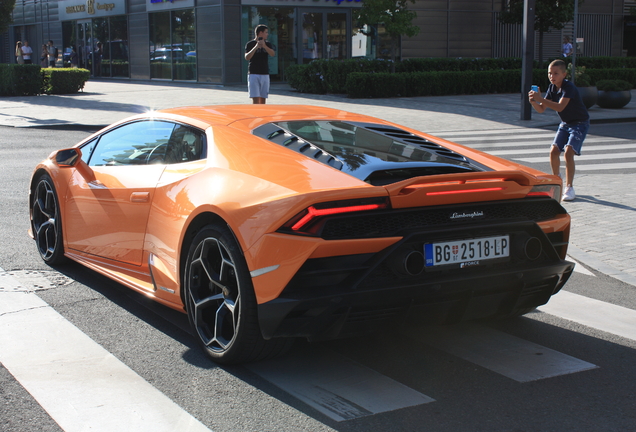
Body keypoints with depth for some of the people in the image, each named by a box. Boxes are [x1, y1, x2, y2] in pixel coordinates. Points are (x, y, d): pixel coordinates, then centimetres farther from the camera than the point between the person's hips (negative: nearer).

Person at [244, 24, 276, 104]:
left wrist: (264, 46, -23)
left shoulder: (268, 44, 11)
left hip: (265, 74, 4)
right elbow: (247, 57, -15)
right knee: (255, 99, -12)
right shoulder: (250, 44, -1)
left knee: (263, 99, 5)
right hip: (253, 74, -4)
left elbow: (273, 54, -8)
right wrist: (256, 47, -25)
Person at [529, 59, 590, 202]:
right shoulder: (552, 88, -2)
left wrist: (541, 99, -46)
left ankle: (569, 187, -13)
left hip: (580, 124, -7)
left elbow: (560, 107, -40)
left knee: (568, 152, -20)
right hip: (565, 124, 7)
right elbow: (541, 109, -3)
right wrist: (533, 101, -24)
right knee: (554, 151, -1)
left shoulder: (569, 87, -26)